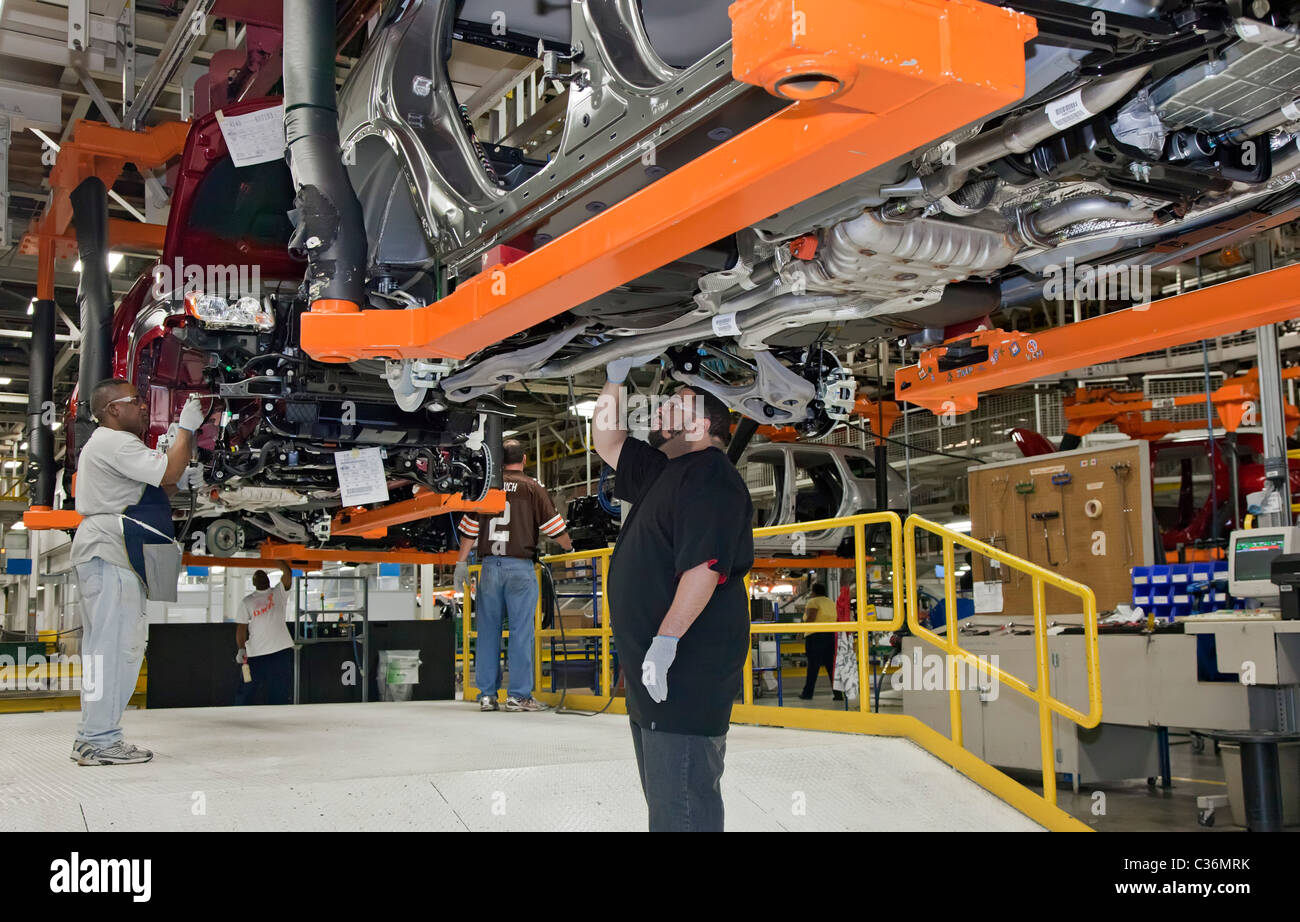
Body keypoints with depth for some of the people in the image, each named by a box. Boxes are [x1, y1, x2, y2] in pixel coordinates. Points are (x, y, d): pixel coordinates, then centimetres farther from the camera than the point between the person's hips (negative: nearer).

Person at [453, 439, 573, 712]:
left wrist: (461, 562, 16)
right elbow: (554, 527, 1)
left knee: (488, 630, 8)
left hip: (490, 565, 3)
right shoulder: (532, 488, 0)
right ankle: (519, 694, -1)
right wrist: (569, 547, 19)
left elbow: (470, 528, 10)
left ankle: (487, 694, 11)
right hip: (520, 566, -3)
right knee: (521, 630, -1)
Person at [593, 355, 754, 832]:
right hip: (652, 668, 11)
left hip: (685, 669, -11)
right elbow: (606, 441, 32)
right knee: (663, 800, 17)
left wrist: (665, 642, -28)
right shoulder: (662, 471, 19)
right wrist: (616, 376, 24)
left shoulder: (710, 474, -13)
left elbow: (706, 564, -24)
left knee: (682, 808, -9)